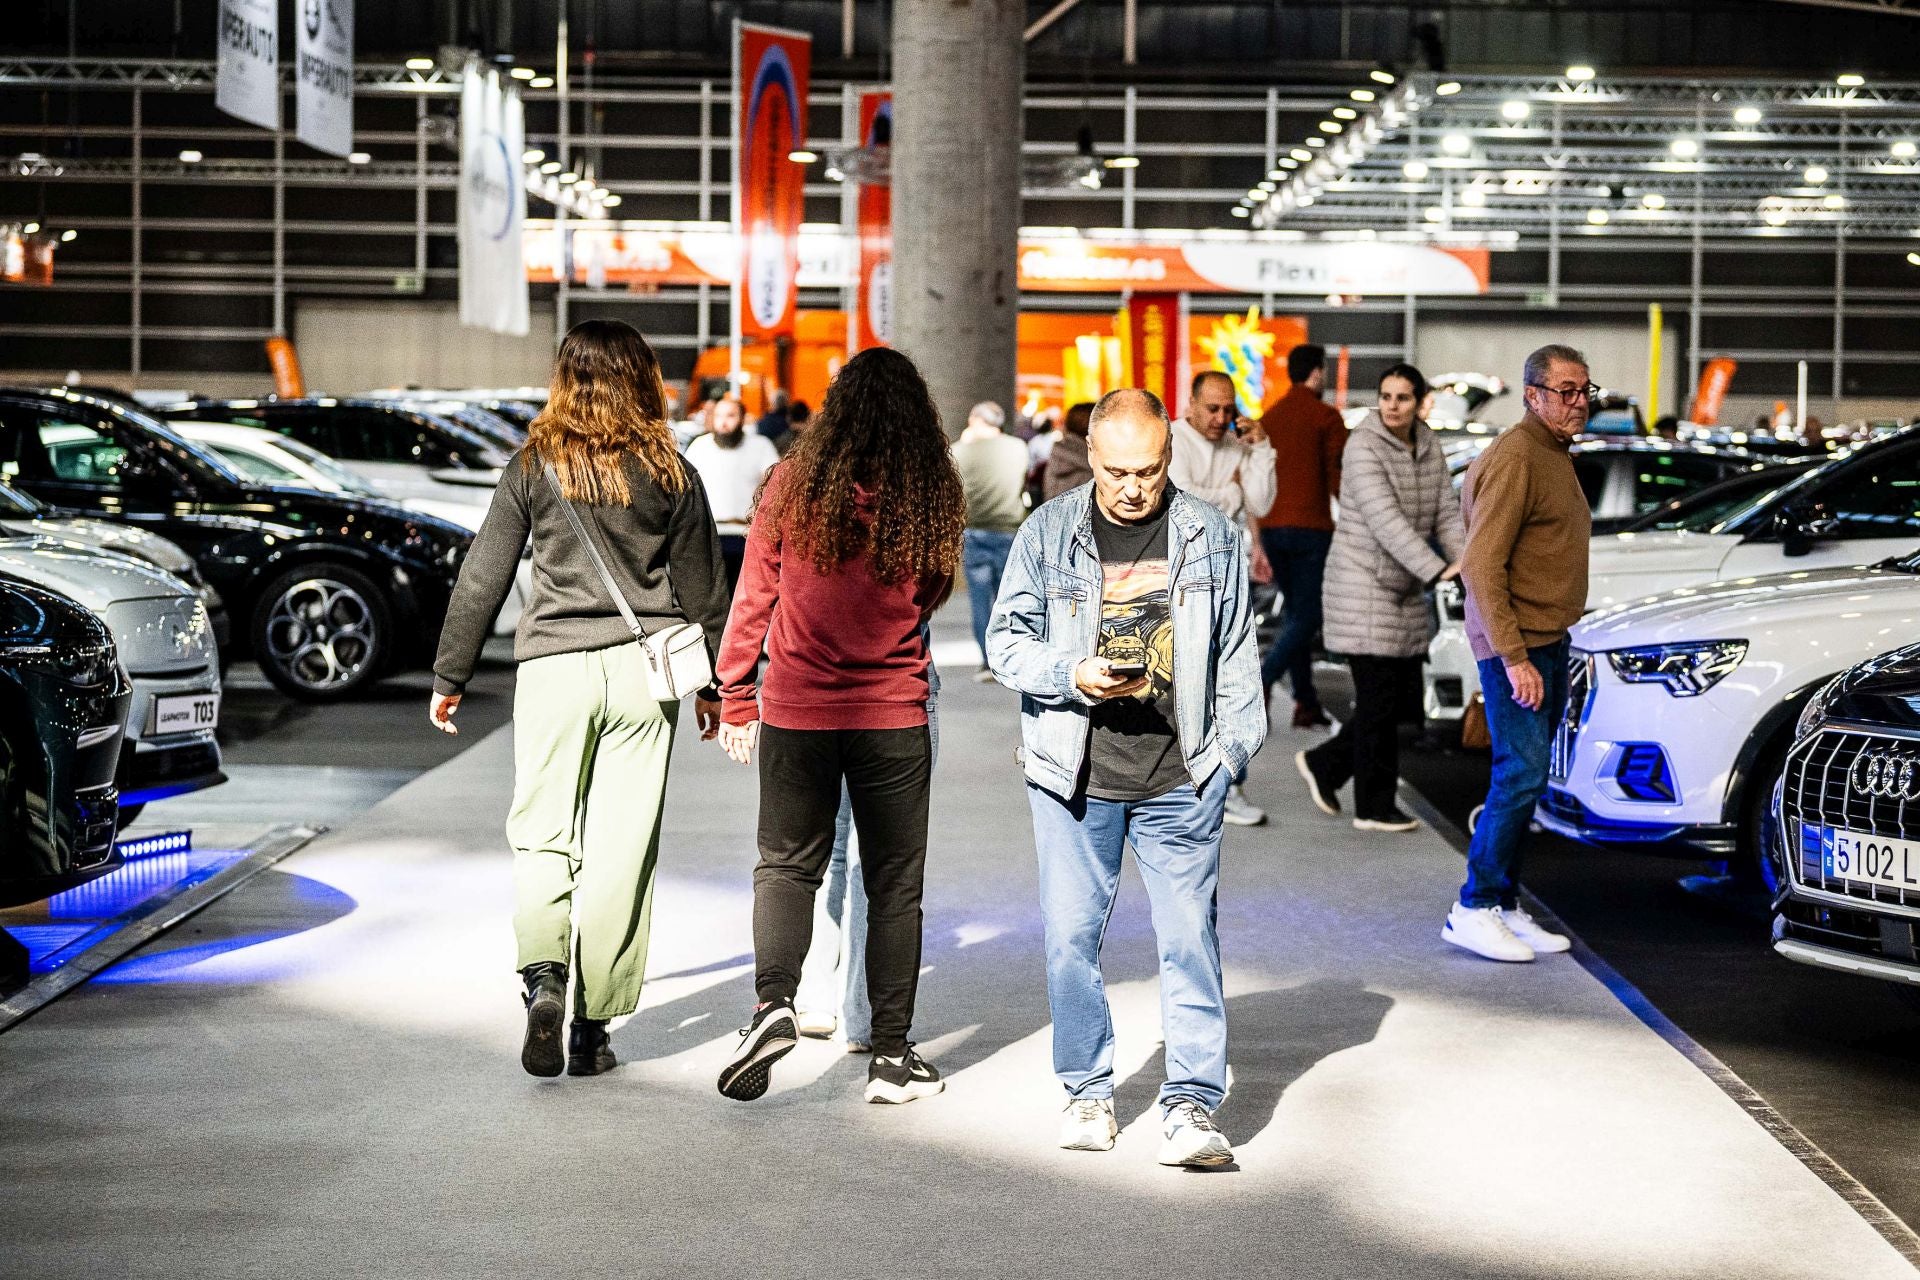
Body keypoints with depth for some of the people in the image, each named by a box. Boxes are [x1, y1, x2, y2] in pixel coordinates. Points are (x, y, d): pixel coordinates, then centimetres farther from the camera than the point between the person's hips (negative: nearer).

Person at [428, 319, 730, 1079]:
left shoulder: (533, 467, 1)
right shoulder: (671, 473, 2)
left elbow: (481, 581, 2)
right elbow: (703, 590, 8)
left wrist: (449, 677, 11)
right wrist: (715, 686, 19)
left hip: (553, 667, -1)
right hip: (643, 671, 1)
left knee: (541, 834, 8)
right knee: (621, 847, 4)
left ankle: (543, 975, -16)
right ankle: (592, 1028, 7)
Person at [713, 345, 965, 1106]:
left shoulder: (792, 484, -6)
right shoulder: (933, 496, -5)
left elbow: (753, 598, -1)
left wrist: (735, 698, 8)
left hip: (797, 711, 0)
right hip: (894, 714, 0)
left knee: (787, 864, 14)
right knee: (894, 882, 9)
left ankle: (774, 1001, -9)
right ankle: (891, 1054, 11)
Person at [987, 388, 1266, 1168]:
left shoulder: (1212, 537, 6)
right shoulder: (1048, 532, 3)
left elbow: (1237, 657, 12)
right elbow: (1006, 641, 3)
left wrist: (1232, 748, 5)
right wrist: (1074, 675, -14)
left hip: (1181, 780, 0)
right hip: (1074, 778, 1)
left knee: (1190, 937, -4)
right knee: (1070, 937, 5)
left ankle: (1192, 1103, 0)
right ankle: (1088, 1091, 21)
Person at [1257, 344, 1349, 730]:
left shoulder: (1268, 418, 13)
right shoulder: (1326, 417, -5)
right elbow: (1337, 480, -10)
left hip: (1272, 528, 6)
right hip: (1310, 527, -6)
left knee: (1293, 610, 16)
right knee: (1306, 616, -4)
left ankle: (1306, 702, 16)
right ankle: (1261, 682, -24)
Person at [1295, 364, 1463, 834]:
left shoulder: (1430, 449, 7)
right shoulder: (1363, 447, -17)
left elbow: (1447, 514, 4)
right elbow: (1385, 520, -27)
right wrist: (1436, 570, -35)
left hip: (1405, 589, 8)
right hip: (1363, 584, -8)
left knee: (1404, 690, 10)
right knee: (1378, 697, -5)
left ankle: (1325, 764, 24)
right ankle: (1374, 806, 5)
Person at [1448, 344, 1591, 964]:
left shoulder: (1556, 458, 17)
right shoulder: (1515, 459, -15)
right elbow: (1481, 566, -21)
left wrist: (1559, 645, 18)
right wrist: (1514, 658, -24)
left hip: (1550, 643, 10)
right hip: (1516, 645, -10)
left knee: (1525, 780, 10)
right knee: (1522, 774, -11)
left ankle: (1505, 905, 16)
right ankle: (1474, 908, -4)